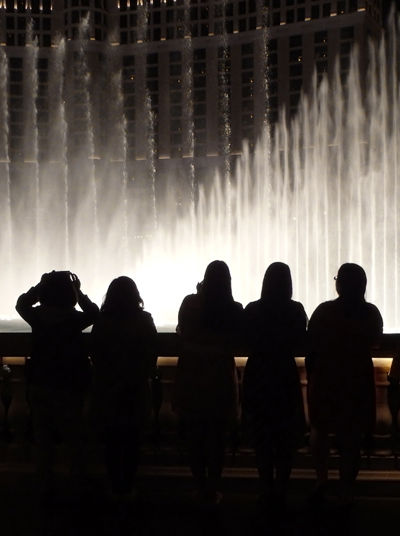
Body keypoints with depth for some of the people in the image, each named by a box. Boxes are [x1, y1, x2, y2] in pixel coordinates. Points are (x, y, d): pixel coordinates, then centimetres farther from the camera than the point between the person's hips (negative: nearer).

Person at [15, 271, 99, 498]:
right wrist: (79, 291, 3)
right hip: (69, 387, -3)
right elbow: (93, 313, 4)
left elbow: (21, 303, 13)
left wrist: (40, 285, 9)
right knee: (74, 439, 12)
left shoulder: (37, 316, -9)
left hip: (39, 386, 3)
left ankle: (46, 487, 19)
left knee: (43, 439, 13)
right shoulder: (73, 319, -17)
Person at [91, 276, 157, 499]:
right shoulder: (144, 321, -7)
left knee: (112, 440, 10)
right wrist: (141, 378, 10)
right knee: (133, 441, 9)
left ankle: (116, 487, 14)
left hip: (108, 390, 0)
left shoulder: (102, 322, -7)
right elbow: (152, 356, -3)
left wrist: (106, 379, 9)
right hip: (137, 390, 0)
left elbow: (96, 355, -2)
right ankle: (128, 487, 13)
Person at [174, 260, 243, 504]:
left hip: (191, 376, 1)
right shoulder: (235, 309, -10)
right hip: (221, 377, 0)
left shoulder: (191, 303, -9)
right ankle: (214, 488, 12)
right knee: (217, 435, 8)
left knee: (194, 434, 12)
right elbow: (236, 340, 1)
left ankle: (201, 486, 16)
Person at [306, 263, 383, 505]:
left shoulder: (324, 311, -13)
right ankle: (347, 492, 12)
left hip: (325, 379, -1)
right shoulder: (372, 313, -6)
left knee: (320, 430, 19)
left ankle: (322, 479, 5)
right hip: (359, 381, 1)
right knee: (351, 436, 9)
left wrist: (311, 376, 5)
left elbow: (311, 347, -7)